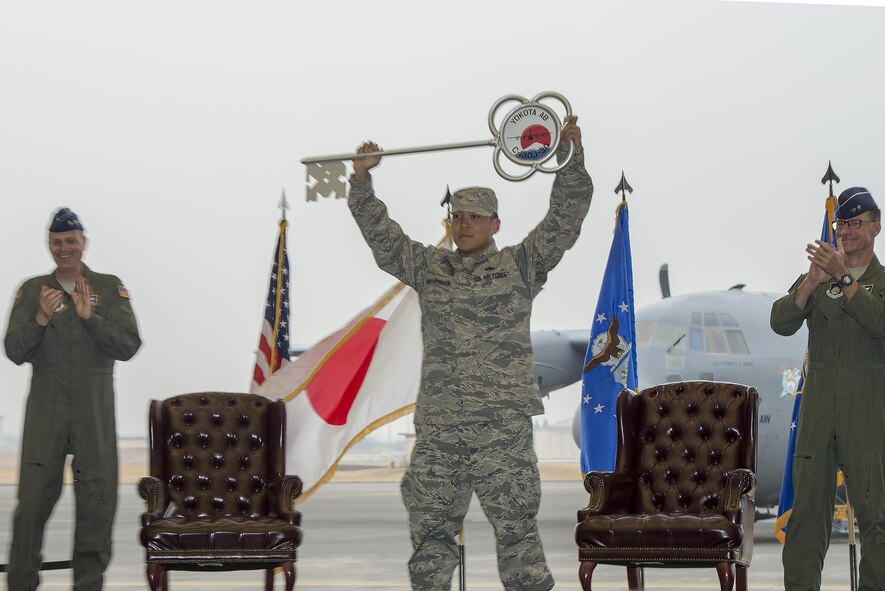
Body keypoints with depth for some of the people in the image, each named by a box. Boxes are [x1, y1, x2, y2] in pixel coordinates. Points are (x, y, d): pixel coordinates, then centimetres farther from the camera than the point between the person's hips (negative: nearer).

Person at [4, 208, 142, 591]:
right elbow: (14, 352, 0)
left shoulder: (110, 289, 5)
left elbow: (129, 346, -5)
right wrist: (40, 318, -17)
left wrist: (89, 316, -17)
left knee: (96, 501, 3)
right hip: (45, 409, 0)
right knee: (32, 502, -3)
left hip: (95, 410, 0)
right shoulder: (32, 290, 7)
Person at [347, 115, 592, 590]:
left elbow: (567, 213, 1)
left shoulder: (521, 265, 8)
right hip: (436, 430, 4)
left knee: (515, 531, -3)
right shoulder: (428, 267, 17)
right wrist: (362, 181, 4)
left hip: (502, 427, -3)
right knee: (429, 533, 7)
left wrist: (570, 155, -10)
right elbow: (380, 234, 15)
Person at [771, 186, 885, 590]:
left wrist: (843, 277, -17)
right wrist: (813, 281, -14)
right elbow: (781, 323, 0)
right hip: (818, 406, 3)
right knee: (807, 506, 2)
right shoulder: (812, 281, 16)